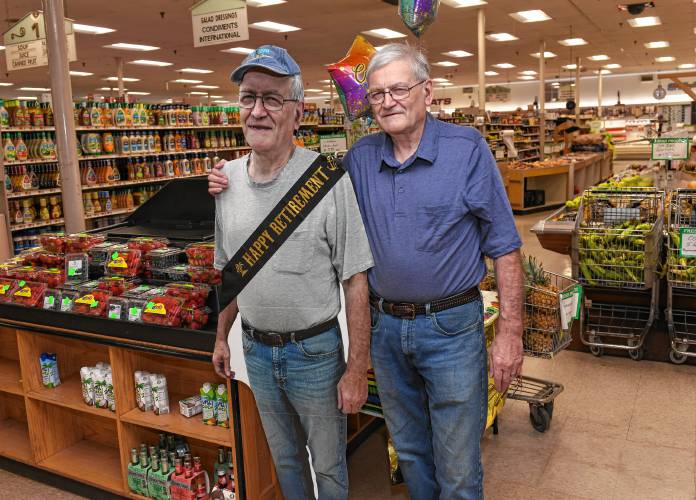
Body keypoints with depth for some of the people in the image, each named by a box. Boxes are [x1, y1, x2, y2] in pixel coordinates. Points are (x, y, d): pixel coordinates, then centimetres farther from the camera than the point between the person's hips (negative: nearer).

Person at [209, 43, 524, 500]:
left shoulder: (467, 149, -10)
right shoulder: (360, 158, 3)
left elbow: (503, 247, -8)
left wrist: (510, 333, -11)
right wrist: (237, 189, 0)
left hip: (451, 326, -4)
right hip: (386, 326, 4)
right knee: (410, 450, 22)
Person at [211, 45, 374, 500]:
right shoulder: (228, 178, -1)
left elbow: (355, 281, -16)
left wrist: (357, 370, -15)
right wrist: (222, 336, 14)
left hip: (315, 350, -4)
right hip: (255, 349, 5)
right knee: (285, 458, 24)